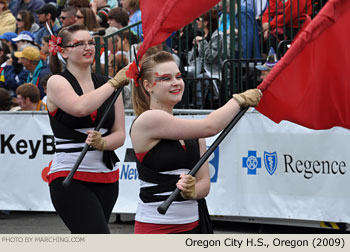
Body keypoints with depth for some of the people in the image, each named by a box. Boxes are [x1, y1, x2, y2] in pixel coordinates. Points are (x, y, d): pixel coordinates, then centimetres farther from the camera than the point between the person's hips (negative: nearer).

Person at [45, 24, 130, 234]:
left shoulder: (106, 84, 12)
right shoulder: (57, 82, -3)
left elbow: (120, 135, 7)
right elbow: (80, 108, -25)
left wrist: (101, 143, -15)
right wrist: (114, 83, -16)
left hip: (106, 176, 6)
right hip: (69, 177, -6)